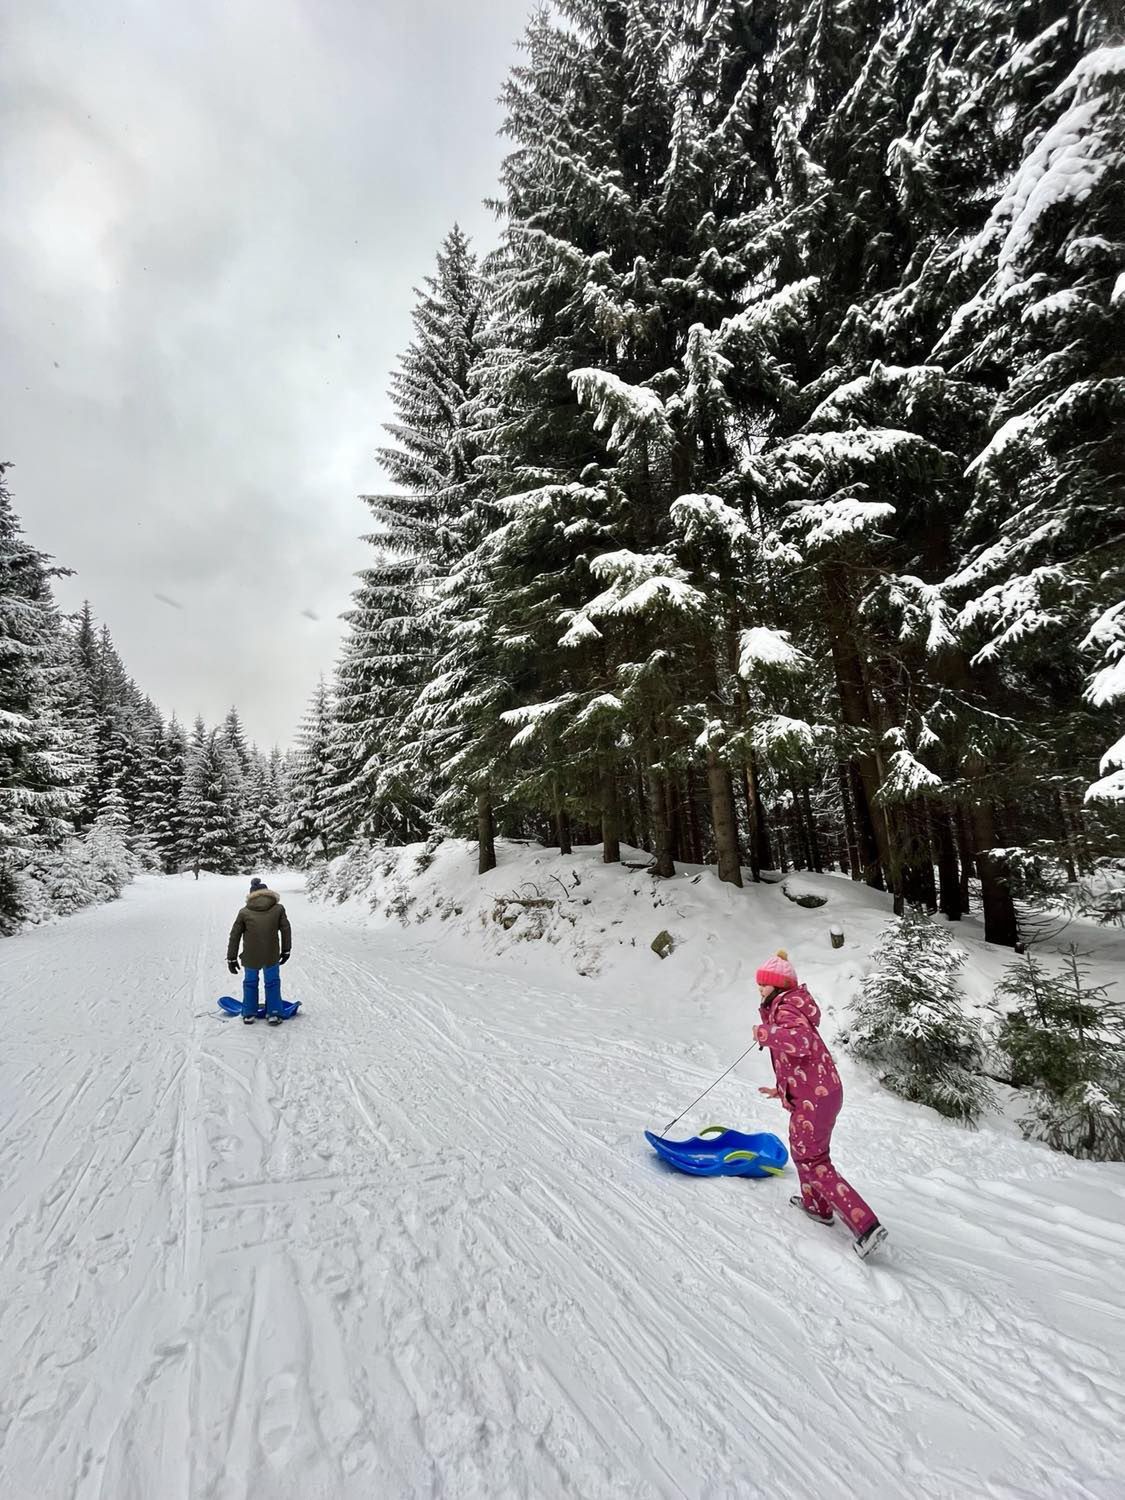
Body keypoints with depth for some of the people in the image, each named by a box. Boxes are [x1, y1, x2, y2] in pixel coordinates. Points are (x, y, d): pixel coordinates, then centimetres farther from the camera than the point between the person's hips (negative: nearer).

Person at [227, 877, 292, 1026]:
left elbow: (235, 936, 3)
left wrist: (232, 958, 11)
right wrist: (286, 950, 13)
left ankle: (249, 1015, 29)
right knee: (273, 983, 15)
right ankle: (273, 1014, 17)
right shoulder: (278, 908, -3)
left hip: (250, 957, 1)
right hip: (272, 956, -1)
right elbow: (286, 930, 1)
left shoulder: (244, 912, -1)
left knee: (250, 983, 21)